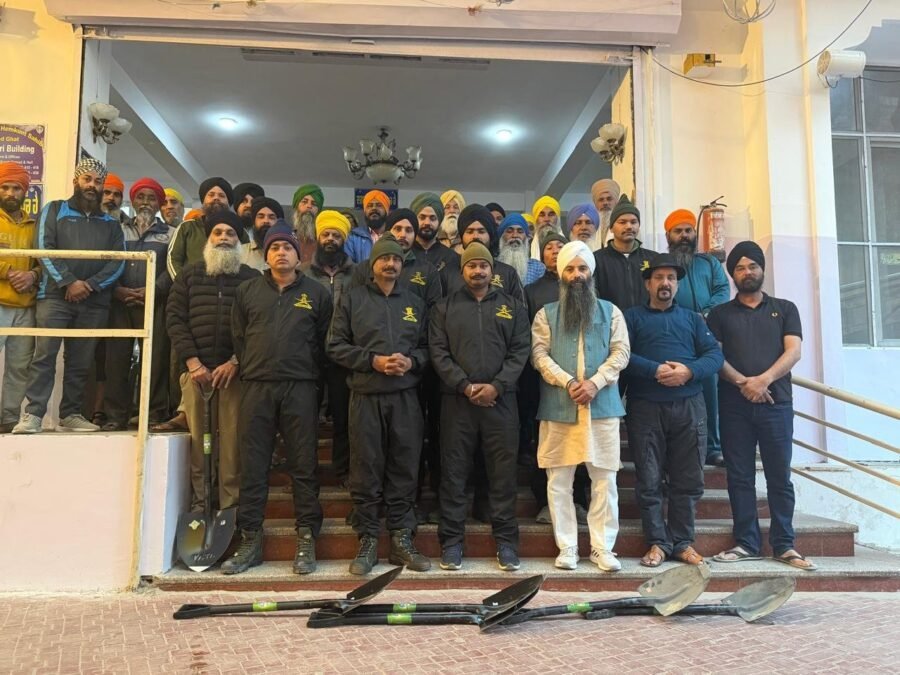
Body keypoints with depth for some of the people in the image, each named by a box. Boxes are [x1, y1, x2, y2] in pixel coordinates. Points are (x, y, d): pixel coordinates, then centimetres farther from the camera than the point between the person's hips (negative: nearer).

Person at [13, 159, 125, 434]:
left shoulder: (111, 223, 17)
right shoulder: (54, 211, 11)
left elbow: (118, 262, 5)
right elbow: (44, 249, -2)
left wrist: (91, 284, -10)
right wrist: (69, 281, -13)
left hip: (95, 302, 2)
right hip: (55, 296, -2)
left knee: (80, 362, 4)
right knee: (44, 355, -10)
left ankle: (70, 415, 10)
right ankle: (32, 414, -9)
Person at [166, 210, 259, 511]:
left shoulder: (252, 278, 9)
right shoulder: (189, 274, 15)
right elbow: (175, 318, 7)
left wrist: (235, 363, -7)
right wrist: (193, 362, -4)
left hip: (236, 371, -1)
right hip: (196, 370, 1)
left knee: (232, 439, -5)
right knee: (198, 438, -1)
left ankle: (231, 504, 2)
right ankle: (200, 501, 7)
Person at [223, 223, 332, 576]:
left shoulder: (316, 293, 8)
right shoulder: (247, 291, 13)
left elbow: (324, 340, 7)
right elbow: (238, 337, 14)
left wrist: (310, 374, 1)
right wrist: (249, 369, 7)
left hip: (300, 388, -1)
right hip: (256, 387, 2)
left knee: (304, 465, 1)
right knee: (252, 467, 4)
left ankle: (306, 540, 10)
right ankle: (250, 540, 13)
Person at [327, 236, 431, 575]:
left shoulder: (415, 302, 15)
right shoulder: (352, 299, 7)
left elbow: (427, 347, 14)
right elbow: (336, 346, 1)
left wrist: (411, 361, -8)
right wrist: (373, 360, -11)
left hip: (405, 397, 2)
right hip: (365, 396, -2)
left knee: (404, 470, 5)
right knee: (366, 471, 2)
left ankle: (402, 540, 15)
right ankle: (367, 541, 13)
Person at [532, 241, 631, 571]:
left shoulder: (610, 311, 11)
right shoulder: (546, 314, 9)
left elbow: (620, 352, 1)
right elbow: (540, 355, -2)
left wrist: (595, 383, -13)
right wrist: (568, 383, -15)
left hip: (602, 406, 0)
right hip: (558, 407, 0)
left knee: (605, 480, 3)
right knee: (559, 481, 3)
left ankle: (602, 547, 13)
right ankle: (567, 547, 14)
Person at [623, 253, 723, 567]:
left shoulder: (692, 318, 19)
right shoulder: (632, 317, 10)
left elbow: (714, 354, 5)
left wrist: (689, 371, -13)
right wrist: (656, 371, -18)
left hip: (688, 407, 3)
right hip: (645, 407, -2)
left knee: (688, 480, 5)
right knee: (649, 480, 1)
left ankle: (682, 542, 15)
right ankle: (658, 542, 10)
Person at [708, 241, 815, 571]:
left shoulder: (785, 309, 14)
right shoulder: (720, 313, 12)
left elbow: (793, 351, 1)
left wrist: (764, 379, -15)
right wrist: (743, 382, -14)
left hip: (776, 403, 0)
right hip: (734, 405, 0)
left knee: (780, 476, 2)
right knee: (740, 477, 2)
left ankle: (784, 545, 9)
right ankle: (747, 543, 9)